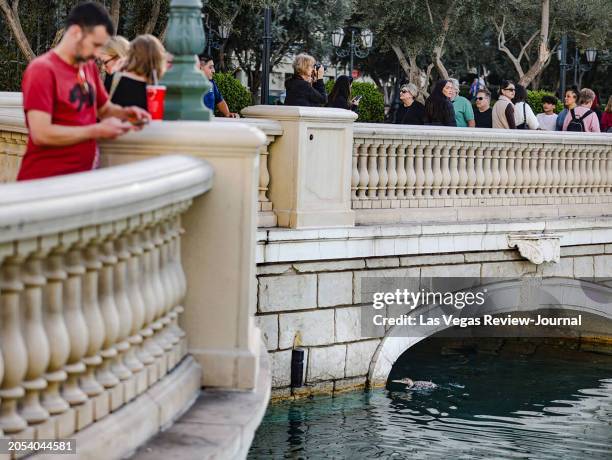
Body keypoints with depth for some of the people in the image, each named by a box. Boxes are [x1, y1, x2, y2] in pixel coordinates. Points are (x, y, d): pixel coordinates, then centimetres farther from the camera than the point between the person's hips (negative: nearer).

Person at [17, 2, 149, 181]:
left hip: (82, 176, 7)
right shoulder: (42, 70, -13)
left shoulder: (89, 66, 9)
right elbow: (41, 134, -21)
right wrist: (97, 131, -16)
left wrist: (125, 113, 3)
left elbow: (104, 109, 24)